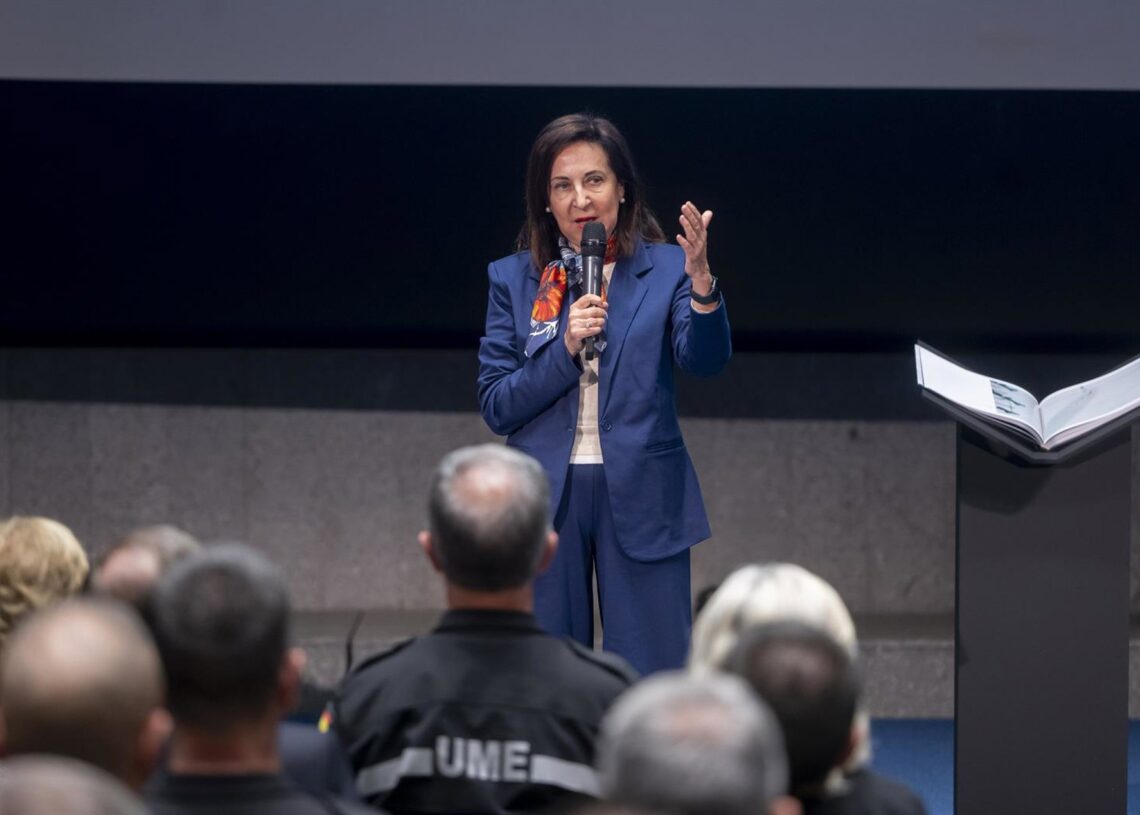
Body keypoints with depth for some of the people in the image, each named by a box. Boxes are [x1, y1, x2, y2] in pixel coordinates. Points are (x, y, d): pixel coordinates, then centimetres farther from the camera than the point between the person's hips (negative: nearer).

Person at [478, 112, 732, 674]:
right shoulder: (514, 280, 6)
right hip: (546, 498, 2)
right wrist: (565, 349, -14)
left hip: (641, 500, -1)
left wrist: (702, 284, -35)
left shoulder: (664, 270, 1)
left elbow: (704, 359, -15)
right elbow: (495, 406, 1)